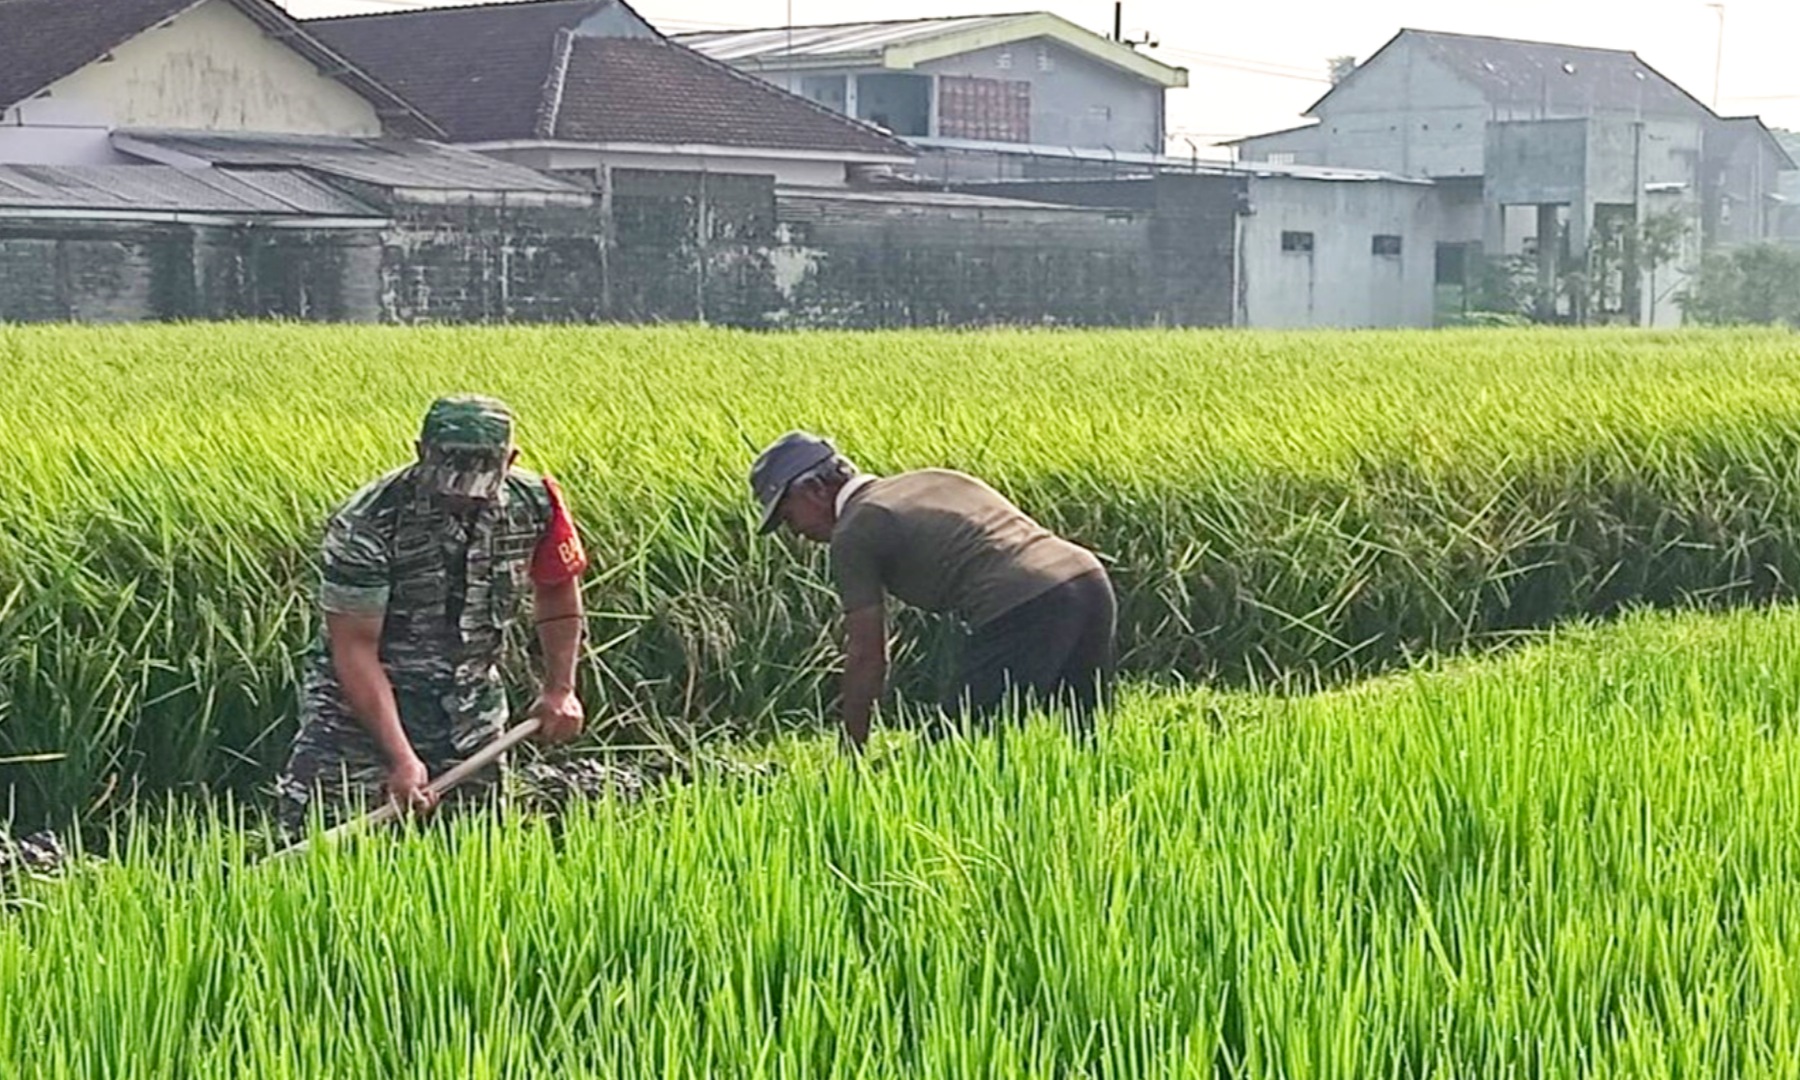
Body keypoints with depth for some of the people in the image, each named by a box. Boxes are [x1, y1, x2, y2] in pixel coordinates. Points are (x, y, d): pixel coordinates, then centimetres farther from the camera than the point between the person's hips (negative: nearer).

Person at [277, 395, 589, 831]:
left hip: (468, 708, 4)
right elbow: (355, 647, -21)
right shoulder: (366, 525, -23)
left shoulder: (534, 504, -9)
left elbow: (557, 588, 11)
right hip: (363, 697, -4)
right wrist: (401, 758, -27)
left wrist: (560, 688, 5)